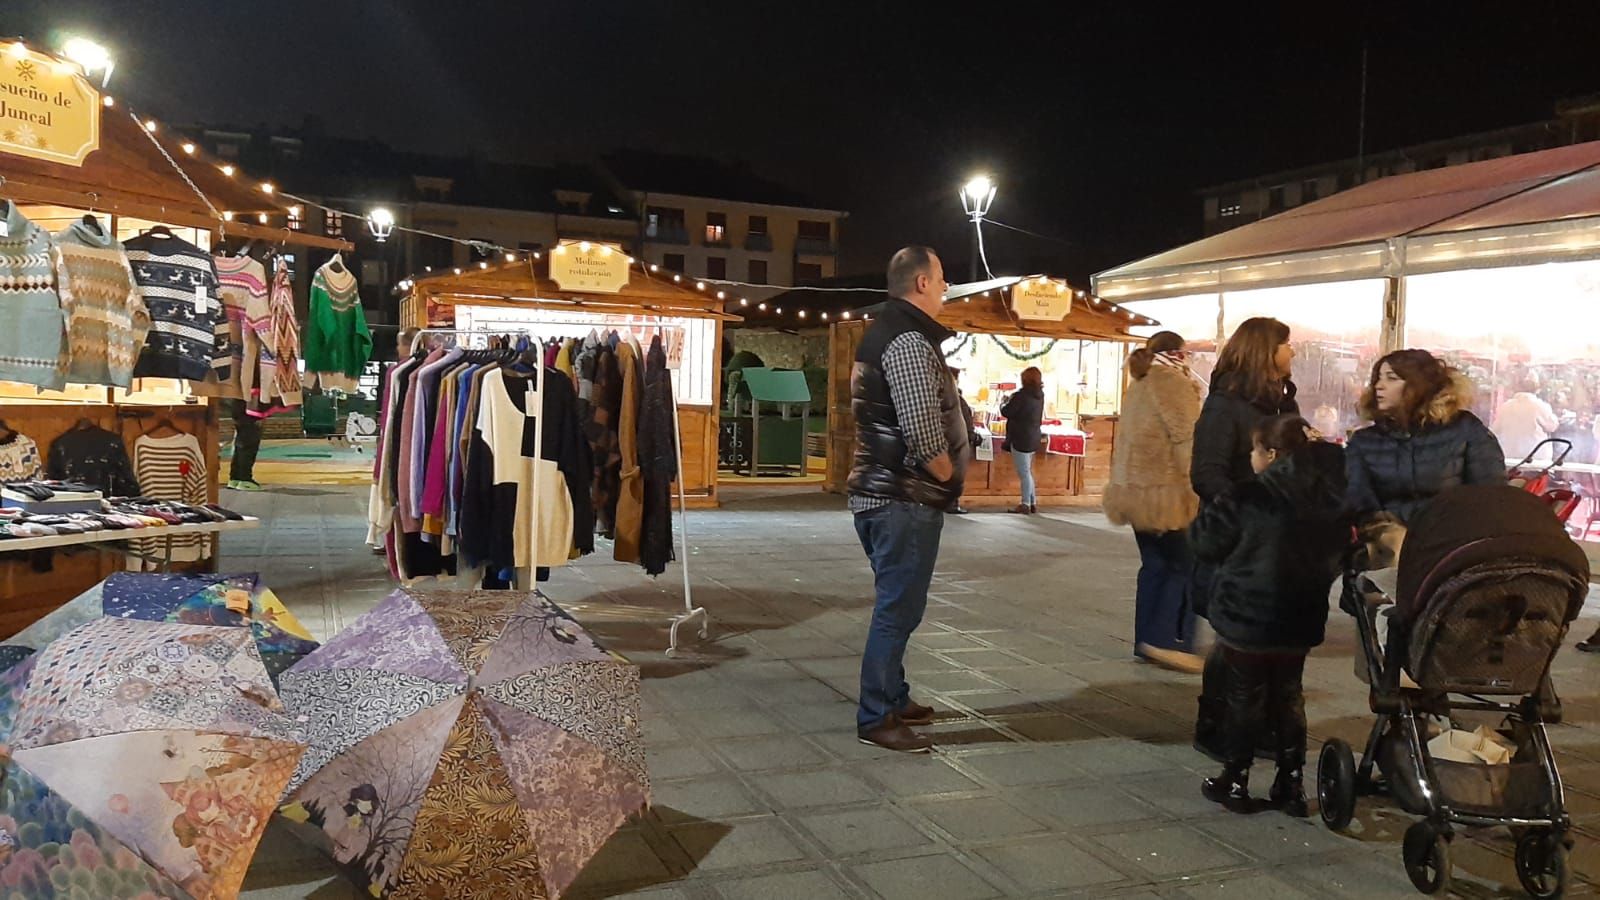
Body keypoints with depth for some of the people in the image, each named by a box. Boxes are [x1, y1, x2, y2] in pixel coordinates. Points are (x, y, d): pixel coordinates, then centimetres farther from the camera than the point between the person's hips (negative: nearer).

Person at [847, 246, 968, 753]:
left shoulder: (882, 334, 16)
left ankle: (892, 699, 31)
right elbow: (923, 431, -25)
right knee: (899, 609, -3)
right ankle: (876, 720, 4)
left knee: (895, 605, 19)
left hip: (878, 492, 11)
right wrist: (949, 478, -8)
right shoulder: (909, 340, -17)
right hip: (905, 499, -10)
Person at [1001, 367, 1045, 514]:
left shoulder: (1021, 396, -18)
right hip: (1033, 439, 8)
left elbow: (1006, 412, -13)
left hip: (1021, 439, -8)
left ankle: (1026, 505, 1)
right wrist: (1012, 401, 10)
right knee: (1027, 472, 18)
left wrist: (1006, 402, 5)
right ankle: (1033, 503, 21)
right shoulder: (1040, 395, 6)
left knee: (1024, 473, -2)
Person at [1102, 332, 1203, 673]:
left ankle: (1146, 640, 14)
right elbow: (1187, 439, -15)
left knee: (1154, 566, 12)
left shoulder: (1138, 385, 18)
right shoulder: (1174, 383, -10)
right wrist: (1195, 489, -15)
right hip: (1165, 491, -9)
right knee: (1185, 566, -4)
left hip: (1136, 489, 9)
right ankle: (1168, 640, -9)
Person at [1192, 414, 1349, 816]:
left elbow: (1207, 542, -10)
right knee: (1288, 696, 17)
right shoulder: (1331, 498, -3)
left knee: (1245, 698, 7)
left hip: (1246, 617, -5)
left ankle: (1234, 782, 16)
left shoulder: (1248, 498, -18)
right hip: (1301, 620, 5)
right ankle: (1291, 786, 22)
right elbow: (1339, 553, 9)